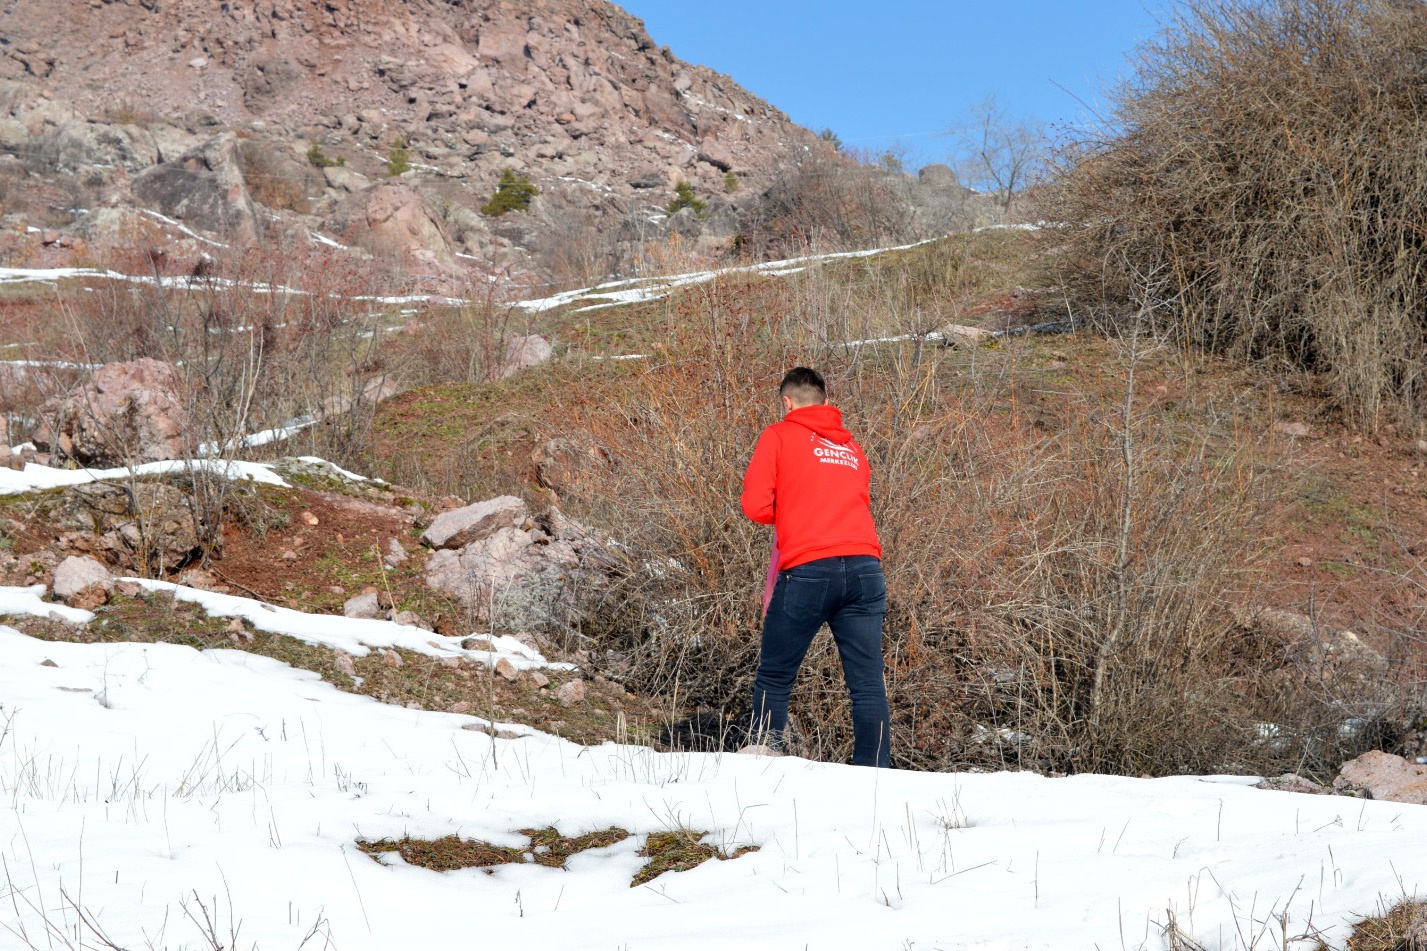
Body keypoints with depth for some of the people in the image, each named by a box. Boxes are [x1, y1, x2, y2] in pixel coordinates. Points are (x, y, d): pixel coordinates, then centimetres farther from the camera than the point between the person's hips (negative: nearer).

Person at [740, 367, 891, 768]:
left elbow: (755, 506, 0)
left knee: (774, 678, 8)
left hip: (808, 569, -4)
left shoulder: (779, 436, 8)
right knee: (868, 684, 2)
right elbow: (856, 505, 19)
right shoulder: (852, 447, 24)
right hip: (865, 568, 4)